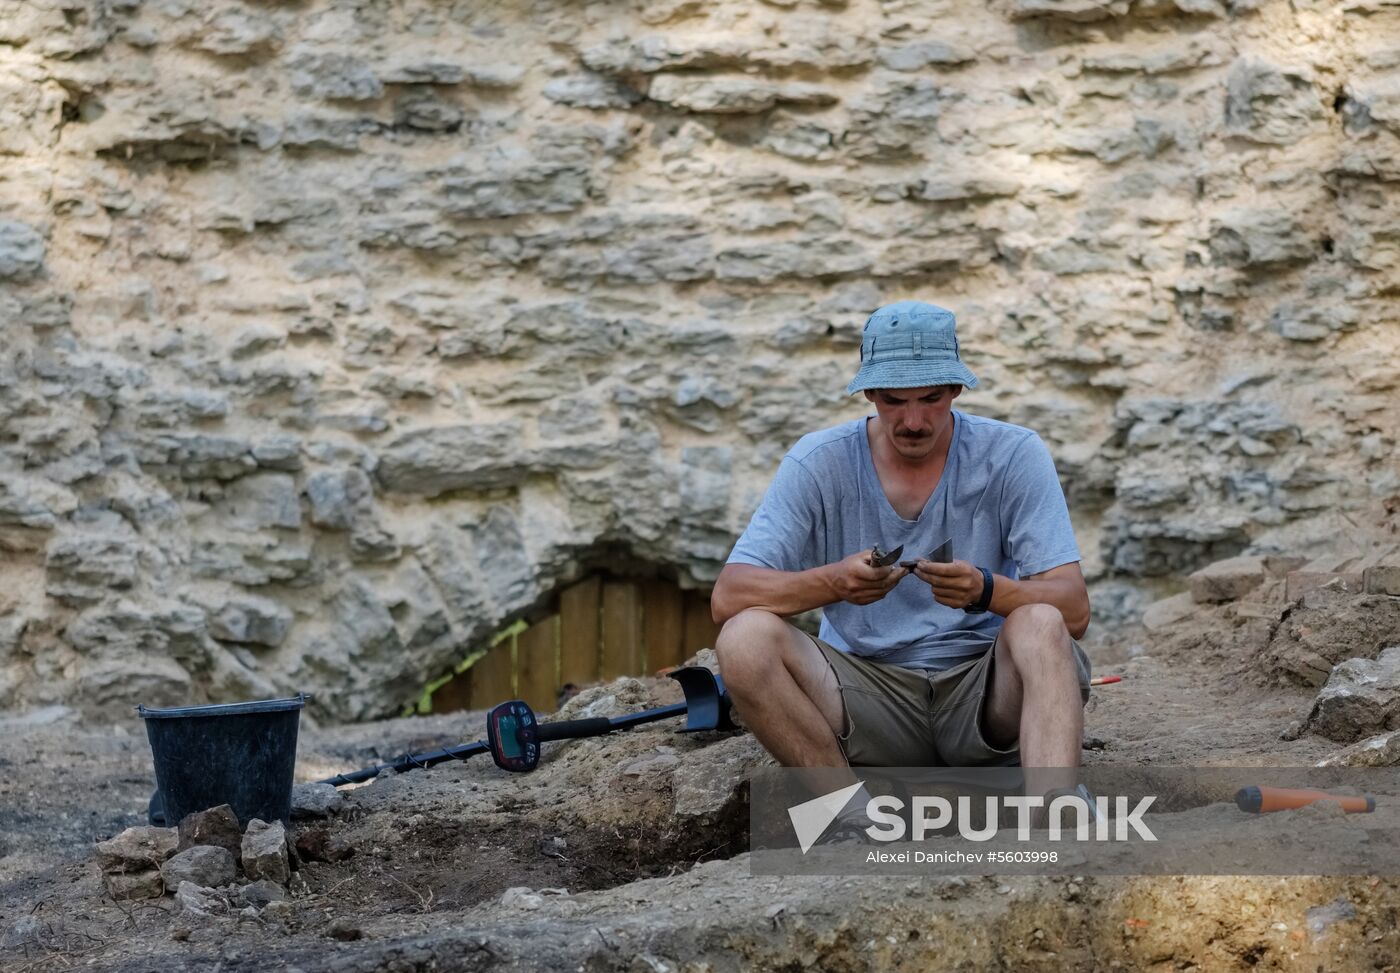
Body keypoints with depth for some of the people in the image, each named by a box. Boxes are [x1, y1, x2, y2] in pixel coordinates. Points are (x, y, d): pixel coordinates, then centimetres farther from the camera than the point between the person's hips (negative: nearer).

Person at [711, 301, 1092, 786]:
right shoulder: (819, 462, -3)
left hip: (985, 691, -1)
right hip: (868, 685, 1)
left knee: (1040, 626, -32)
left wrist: (986, 590, -34)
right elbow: (727, 597, -12)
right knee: (744, 638, -24)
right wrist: (834, 582, -31)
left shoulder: (1014, 455, -5)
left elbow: (1074, 610, -12)